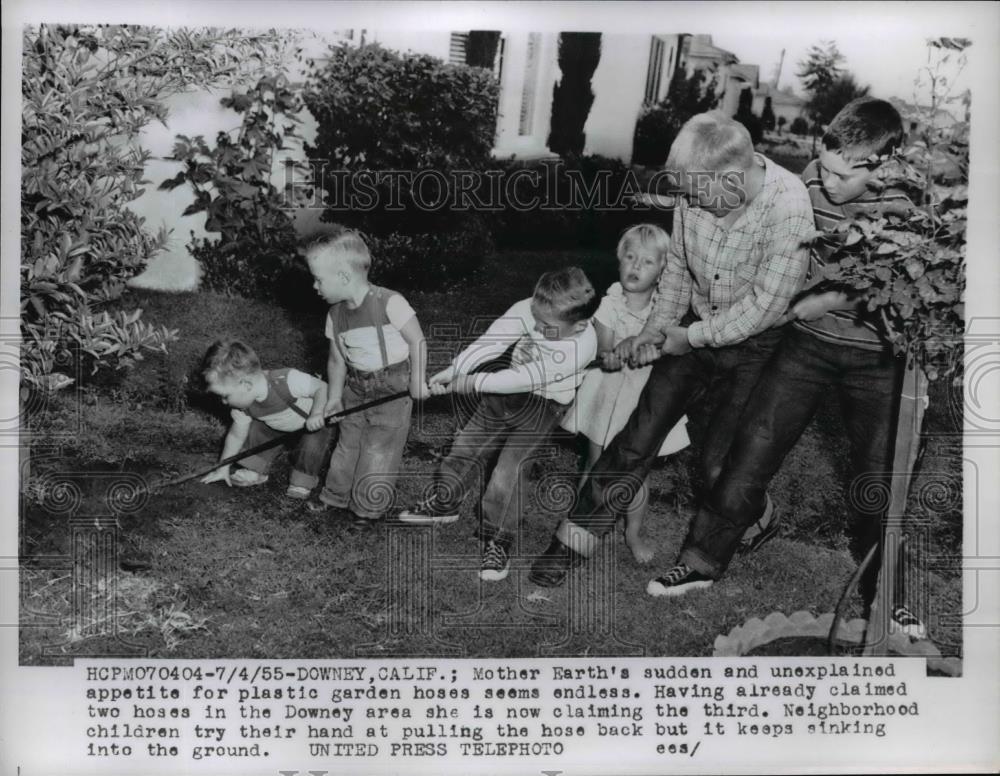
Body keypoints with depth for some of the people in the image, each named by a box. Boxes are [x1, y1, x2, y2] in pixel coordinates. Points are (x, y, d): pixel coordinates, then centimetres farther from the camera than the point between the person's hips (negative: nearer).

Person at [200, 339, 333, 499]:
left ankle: (302, 484, -3)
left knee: (312, 443, -28)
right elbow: (236, 435, -5)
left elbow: (322, 387, -32)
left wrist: (317, 414, -48)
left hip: (317, 422, -6)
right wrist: (222, 469, -1)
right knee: (256, 429, -7)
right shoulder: (244, 403, -20)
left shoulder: (288, 381, -42)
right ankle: (254, 472, 14)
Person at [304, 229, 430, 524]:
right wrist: (334, 397, 5)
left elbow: (417, 341, -16)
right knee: (348, 442, 14)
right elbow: (337, 359, 7)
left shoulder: (389, 303, -23)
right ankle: (336, 494, 32)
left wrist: (417, 380, -18)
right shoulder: (335, 314, -2)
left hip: (392, 388, -6)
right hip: (356, 389, 6)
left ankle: (370, 507, 18)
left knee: (379, 448, 2)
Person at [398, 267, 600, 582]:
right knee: (465, 447, 12)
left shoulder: (581, 346, -32)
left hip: (544, 406, -5)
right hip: (510, 390, 5)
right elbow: (489, 341, -21)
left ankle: (498, 543, 8)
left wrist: (474, 383, -29)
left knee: (507, 473, -13)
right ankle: (443, 503, 38)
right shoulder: (526, 310, -20)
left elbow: (526, 378, -32)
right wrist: (453, 371, -30)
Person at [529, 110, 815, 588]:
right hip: (696, 333, 4)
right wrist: (657, 328, -3)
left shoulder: (790, 207, -27)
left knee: (719, 466, -3)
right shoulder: (697, 192, -10)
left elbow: (766, 303, -24)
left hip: (758, 342, -4)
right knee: (638, 436, 1)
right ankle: (575, 540, 11)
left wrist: (692, 336, -16)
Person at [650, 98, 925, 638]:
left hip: (876, 357, -2)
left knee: (877, 480, 4)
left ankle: (883, 594, 26)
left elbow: (854, 294, -19)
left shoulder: (905, 207, -18)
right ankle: (704, 560, 13)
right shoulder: (810, 177, -8)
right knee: (752, 449, -3)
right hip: (809, 344, 3)